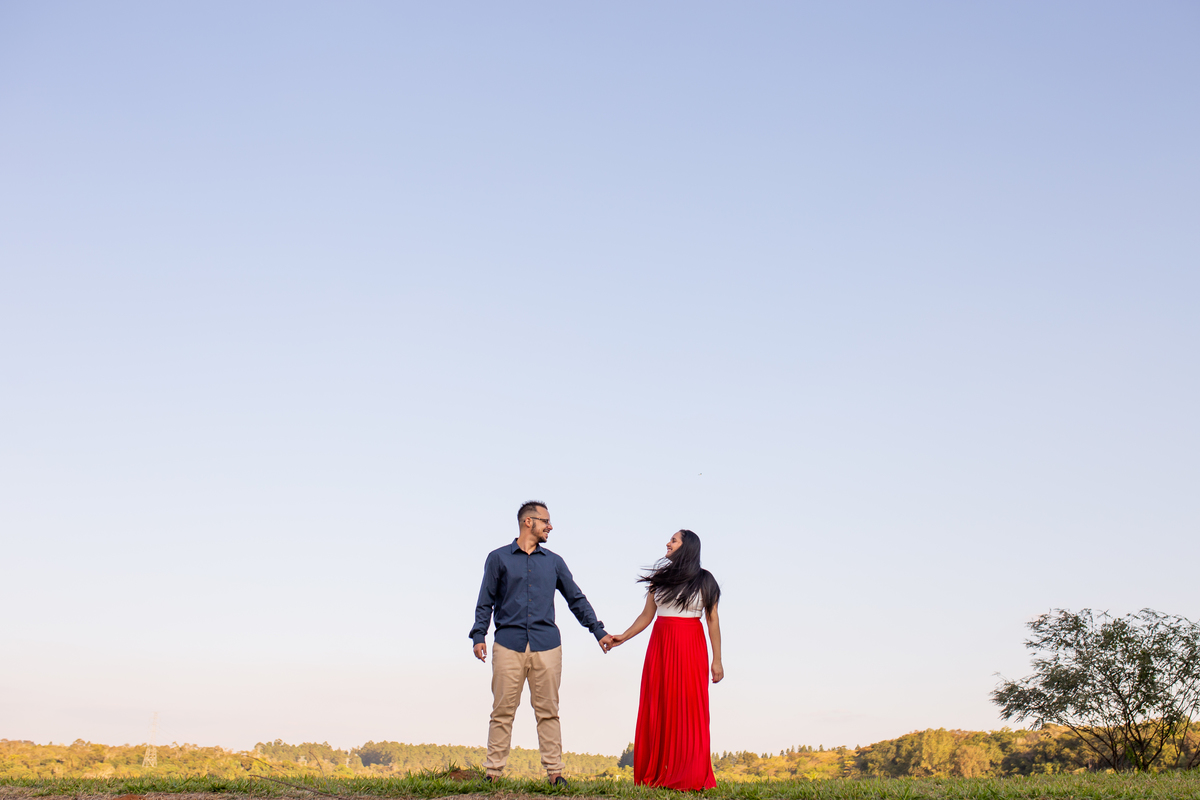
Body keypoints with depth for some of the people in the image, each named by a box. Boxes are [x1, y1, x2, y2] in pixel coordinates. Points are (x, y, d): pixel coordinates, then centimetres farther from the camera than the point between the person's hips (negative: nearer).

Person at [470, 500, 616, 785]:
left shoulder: (554, 561, 16)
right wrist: (479, 636, -4)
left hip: (546, 645, 2)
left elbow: (577, 599, 19)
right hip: (509, 643, -2)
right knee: (502, 711, -2)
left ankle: (554, 771, 5)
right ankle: (493, 772, 3)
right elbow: (485, 602, 9)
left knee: (548, 711, 2)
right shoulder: (499, 558, 10)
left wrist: (599, 632, 14)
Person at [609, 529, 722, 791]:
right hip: (660, 645, 3)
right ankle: (657, 772, 7)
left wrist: (717, 660, -3)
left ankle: (690, 776, 0)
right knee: (659, 709, 2)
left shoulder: (704, 581, 2)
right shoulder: (659, 578, 11)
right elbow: (647, 615, 14)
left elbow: (713, 620, 1)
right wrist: (624, 636, 3)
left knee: (689, 708, -5)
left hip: (691, 647, -3)